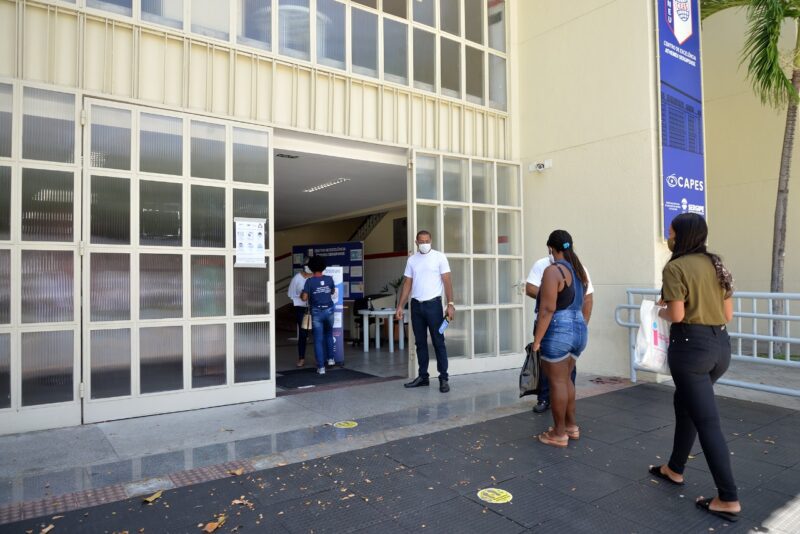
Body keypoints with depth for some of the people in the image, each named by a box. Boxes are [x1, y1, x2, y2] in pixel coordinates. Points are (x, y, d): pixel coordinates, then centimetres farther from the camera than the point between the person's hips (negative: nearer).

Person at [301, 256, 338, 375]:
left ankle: (321, 367, 2)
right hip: (329, 310, 3)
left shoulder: (309, 281, -10)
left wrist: (301, 295, 9)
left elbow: (304, 298, -12)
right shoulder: (329, 279, -1)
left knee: (318, 340, 2)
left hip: (317, 312, -3)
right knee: (329, 335, 25)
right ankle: (330, 358, 28)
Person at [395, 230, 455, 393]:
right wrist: (400, 306, 4)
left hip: (433, 304, -4)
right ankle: (423, 376, 19)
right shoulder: (411, 260, 10)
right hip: (416, 305, 4)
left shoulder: (439, 257, -2)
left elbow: (447, 281, -5)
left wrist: (450, 304, -14)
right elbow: (407, 284, 10)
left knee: (438, 342, -1)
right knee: (420, 342, 10)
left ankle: (444, 378, 5)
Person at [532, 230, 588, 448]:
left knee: (557, 382, 1)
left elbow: (547, 309, -19)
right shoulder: (580, 270, 11)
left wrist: (536, 340, -16)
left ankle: (559, 433, 11)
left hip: (557, 332, -8)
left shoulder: (553, 271, -15)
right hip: (579, 330, 8)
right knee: (566, 379, 20)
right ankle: (571, 425, 29)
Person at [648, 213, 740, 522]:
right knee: (684, 403, 23)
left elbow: (677, 315, -18)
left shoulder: (676, 268, -12)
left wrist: (661, 312, 3)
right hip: (721, 345, 9)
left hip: (691, 345, -8)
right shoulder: (716, 265, 11)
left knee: (707, 421, -1)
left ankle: (729, 499, 5)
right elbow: (728, 315, 12)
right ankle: (674, 469, 37)